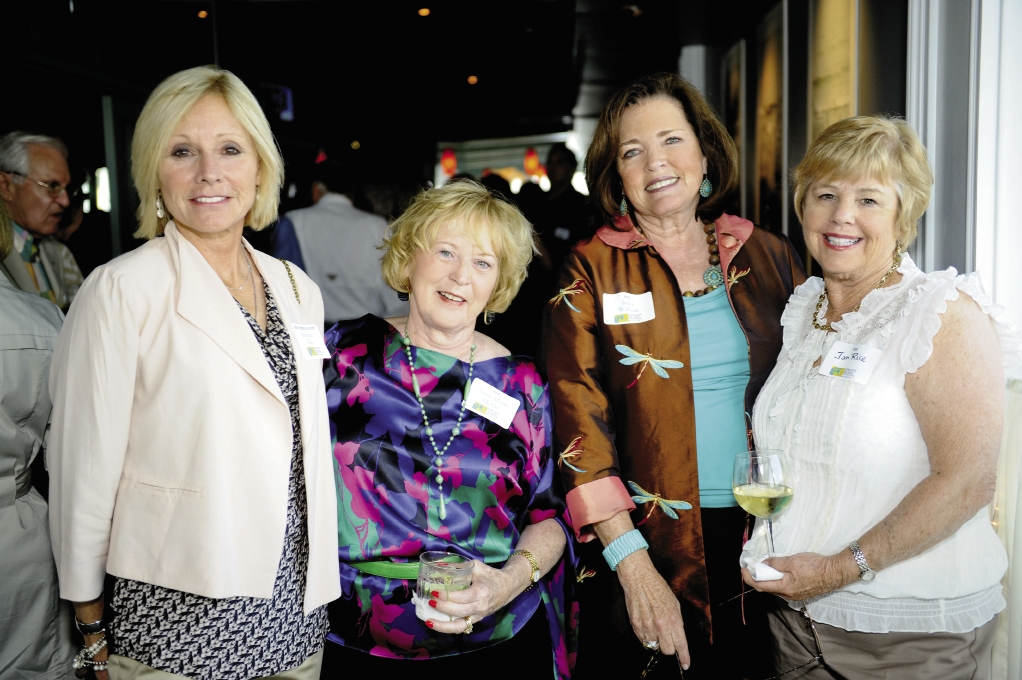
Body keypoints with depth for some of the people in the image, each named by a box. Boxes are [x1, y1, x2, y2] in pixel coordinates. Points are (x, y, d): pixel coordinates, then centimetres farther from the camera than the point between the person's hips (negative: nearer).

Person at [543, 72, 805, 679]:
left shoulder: (768, 257, 4)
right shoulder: (592, 270, -4)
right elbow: (580, 424, -10)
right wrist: (633, 566, -16)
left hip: (759, 535, 3)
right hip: (647, 537, -2)